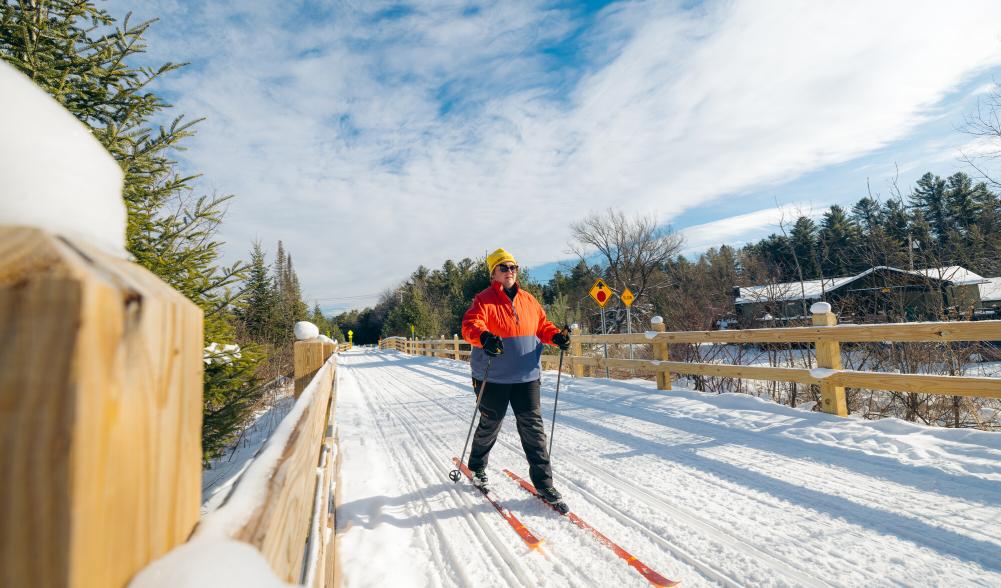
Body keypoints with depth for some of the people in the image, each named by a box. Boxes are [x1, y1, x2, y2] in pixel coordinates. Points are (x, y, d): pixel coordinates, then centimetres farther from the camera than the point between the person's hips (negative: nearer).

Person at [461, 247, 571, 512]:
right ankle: (477, 468, 40)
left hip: (527, 376, 4)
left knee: (533, 429, 4)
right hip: (493, 378, -3)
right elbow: (470, 325, -21)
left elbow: (542, 326, 17)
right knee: (489, 427, 14)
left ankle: (544, 483, 15)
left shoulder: (529, 300, 10)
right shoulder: (484, 300, -6)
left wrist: (557, 336, -4)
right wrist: (484, 337, -42)